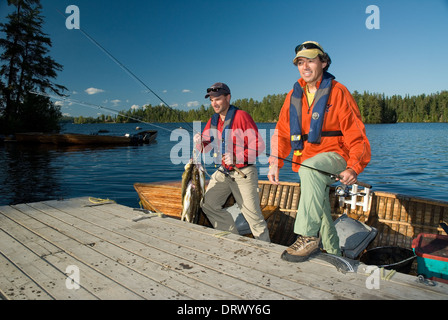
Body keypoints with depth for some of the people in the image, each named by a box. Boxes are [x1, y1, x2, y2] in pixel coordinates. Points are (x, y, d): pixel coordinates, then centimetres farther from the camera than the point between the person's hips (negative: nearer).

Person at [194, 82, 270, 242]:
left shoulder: (241, 116, -12)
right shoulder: (213, 120, 10)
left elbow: (258, 145, -16)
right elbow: (206, 147, 13)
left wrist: (237, 157, -27)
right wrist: (200, 142, -11)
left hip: (243, 173, -7)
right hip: (223, 172, 7)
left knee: (252, 214, -4)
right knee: (208, 205, 6)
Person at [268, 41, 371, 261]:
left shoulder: (337, 93, -8)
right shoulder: (294, 96, 7)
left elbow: (356, 136, -12)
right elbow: (282, 133, 5)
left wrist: (354, 168, -27)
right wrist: (275, 163, -8)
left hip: (334, 156, -6)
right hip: (307, 161, 6)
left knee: (309, 170, -37)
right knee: (320, 213, 14)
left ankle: (308, 237, -32)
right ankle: (332, 252, 36)